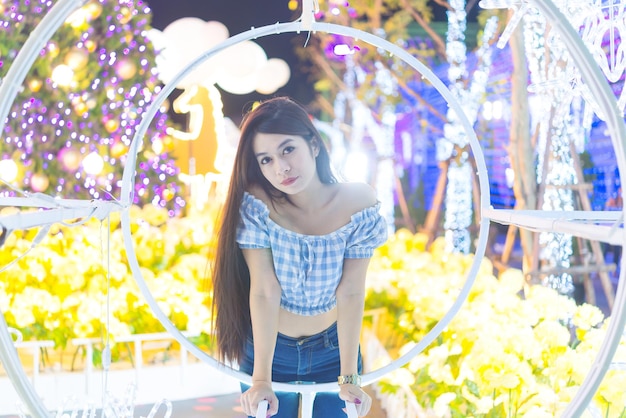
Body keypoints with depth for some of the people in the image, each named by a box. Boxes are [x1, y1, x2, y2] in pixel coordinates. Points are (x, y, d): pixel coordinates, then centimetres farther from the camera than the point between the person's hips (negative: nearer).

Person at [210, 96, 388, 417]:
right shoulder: (257, 204, -21)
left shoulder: (358, 203, -19)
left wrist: (349, 377, -23)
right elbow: (264, 291, -24)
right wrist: (261, 378, -27)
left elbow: (351, 292, -20)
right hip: (268, 348, -1)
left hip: (333, 350, 1)